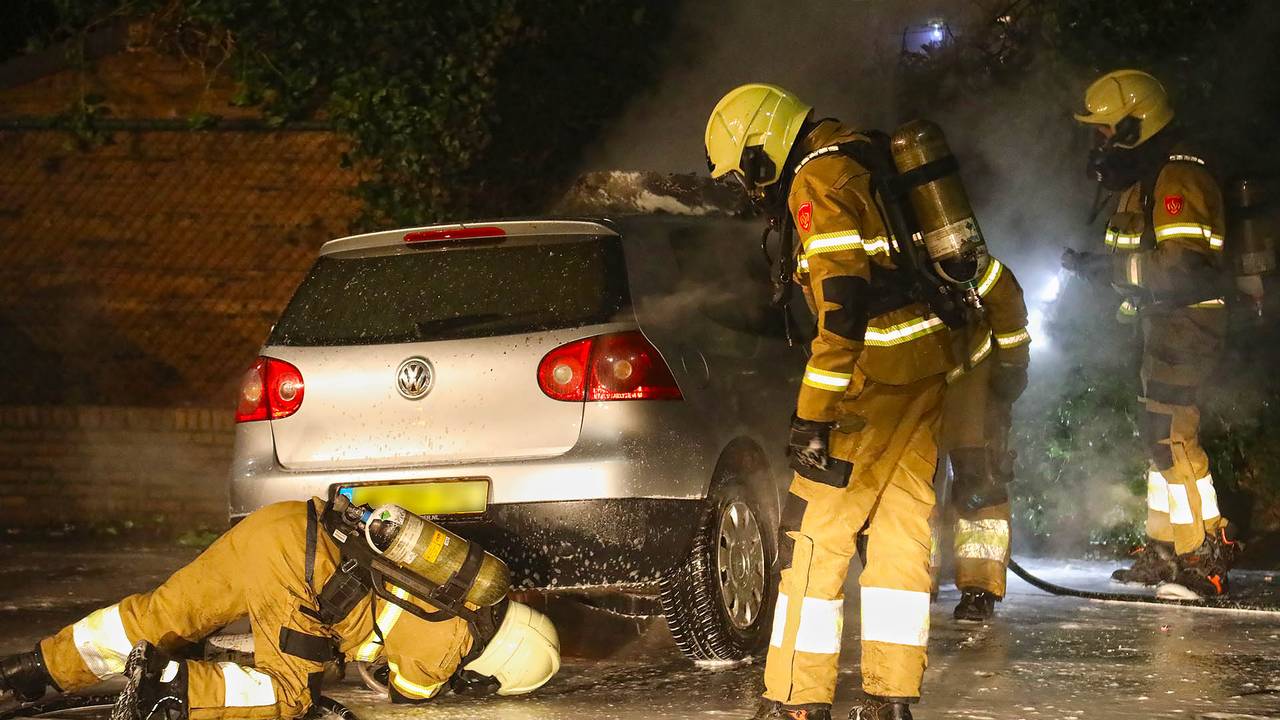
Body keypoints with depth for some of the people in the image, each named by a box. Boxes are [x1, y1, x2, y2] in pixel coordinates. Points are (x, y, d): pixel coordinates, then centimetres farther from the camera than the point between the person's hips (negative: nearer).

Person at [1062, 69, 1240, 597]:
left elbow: (1182, 265, -26)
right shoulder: (1146, 177, 17)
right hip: (1165, 323, 11)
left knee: (1171, 435, -13)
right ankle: (1164, 552, 22)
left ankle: (1208, 553, -11)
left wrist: (1107, 266, -23)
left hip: (1186, 321, -11)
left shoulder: (1177, 178, -17)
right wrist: (1099, 267, 4)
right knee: (1161, 435, 15)